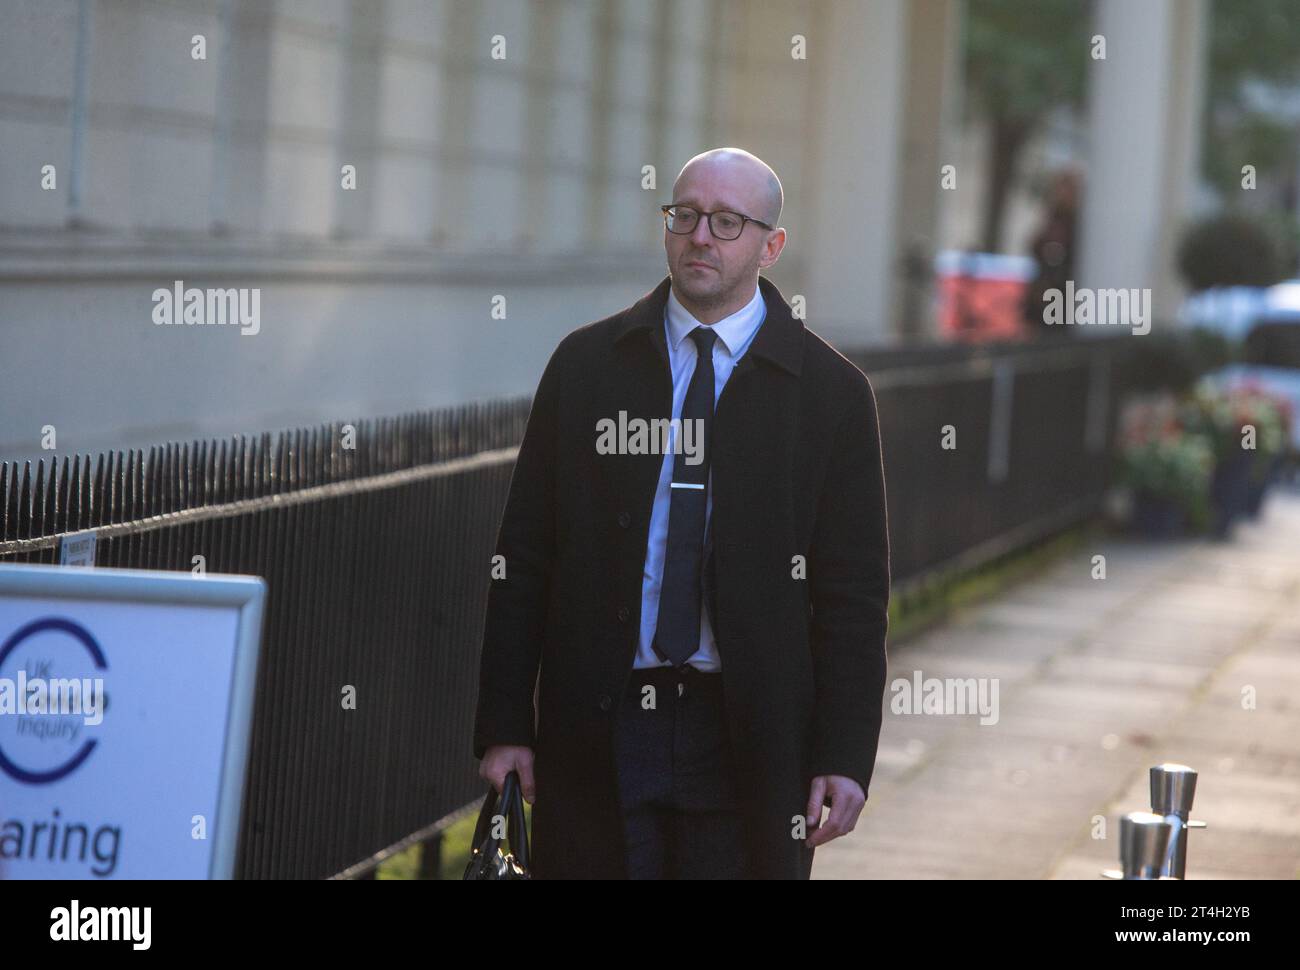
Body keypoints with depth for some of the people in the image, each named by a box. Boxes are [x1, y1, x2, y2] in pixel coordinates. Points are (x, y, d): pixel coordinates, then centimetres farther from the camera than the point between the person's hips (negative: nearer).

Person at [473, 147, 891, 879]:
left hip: (747, 742, -1)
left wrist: (844, 758, -6)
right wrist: (504, 726, 0)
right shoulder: (585, 365, 6)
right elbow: (524, 561, 6)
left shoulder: (830, 392, 2)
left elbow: (853, 597, 1)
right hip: (597, 731, 1)